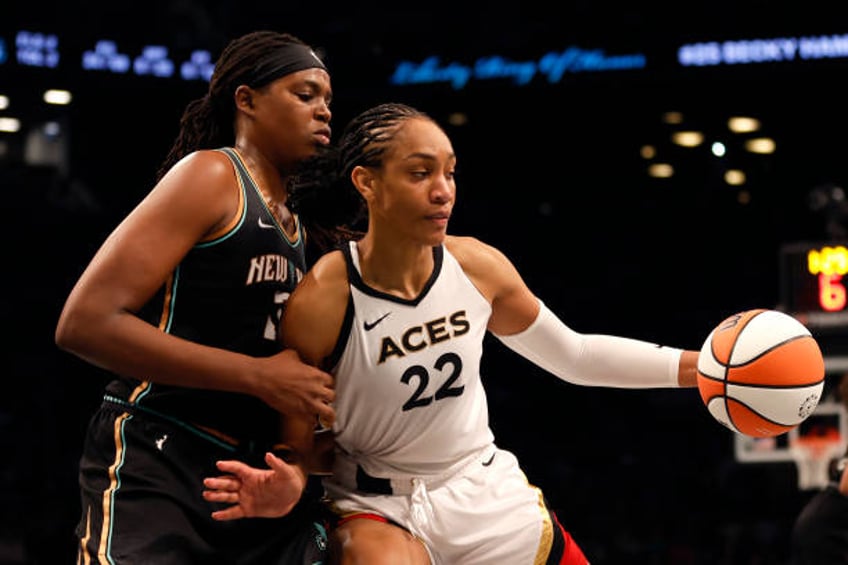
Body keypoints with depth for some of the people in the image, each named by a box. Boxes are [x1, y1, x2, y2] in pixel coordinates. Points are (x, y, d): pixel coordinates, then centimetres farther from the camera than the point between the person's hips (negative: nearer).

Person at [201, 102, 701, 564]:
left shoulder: (477, 266, -9)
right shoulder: (320, 303, -22)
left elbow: (574, 355, 7)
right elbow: (299, 446, -12)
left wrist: (693, 364, 0)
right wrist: (282, 490, -35)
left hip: (488, 493, 5)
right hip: (378, 506, -5)